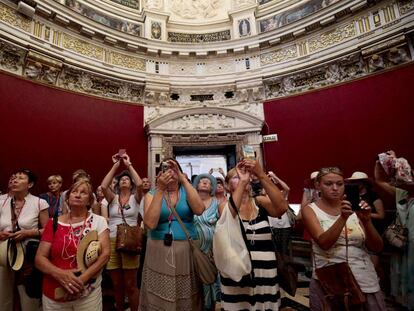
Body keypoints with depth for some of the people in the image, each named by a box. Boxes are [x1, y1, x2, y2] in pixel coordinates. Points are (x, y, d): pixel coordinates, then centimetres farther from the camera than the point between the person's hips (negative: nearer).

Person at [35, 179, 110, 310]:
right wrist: (60, 274, -17)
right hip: (54, 294, 2)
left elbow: (105, 254, -10)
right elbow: (40, 258, -1)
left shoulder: (98, 221, -5)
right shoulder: (54, 223, -1)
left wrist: (83, 278, -20)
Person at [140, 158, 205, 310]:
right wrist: (160, 190, -19)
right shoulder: (152, 194, 1)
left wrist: (184, 180, -21)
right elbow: (150, 223, -16)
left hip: (187, 250, 0)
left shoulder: (187, 192, 2)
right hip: (159, 251, 0)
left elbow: (199, 210, -19)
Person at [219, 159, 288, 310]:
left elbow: (282, 207, -19)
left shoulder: (260, 201, 1)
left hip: (265, 272, 2)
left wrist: (261, 175, -26)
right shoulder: (225, 205, -2)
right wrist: (242, 181, -28)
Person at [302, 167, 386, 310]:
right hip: (328, 280, -3)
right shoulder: (310, 210, -6)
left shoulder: (353, 208, 2)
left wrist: (366, 220, -18)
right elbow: (324, 243, -19)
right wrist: (343, 218, -31)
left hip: (365, 279, 3)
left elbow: (377, 248, -2)